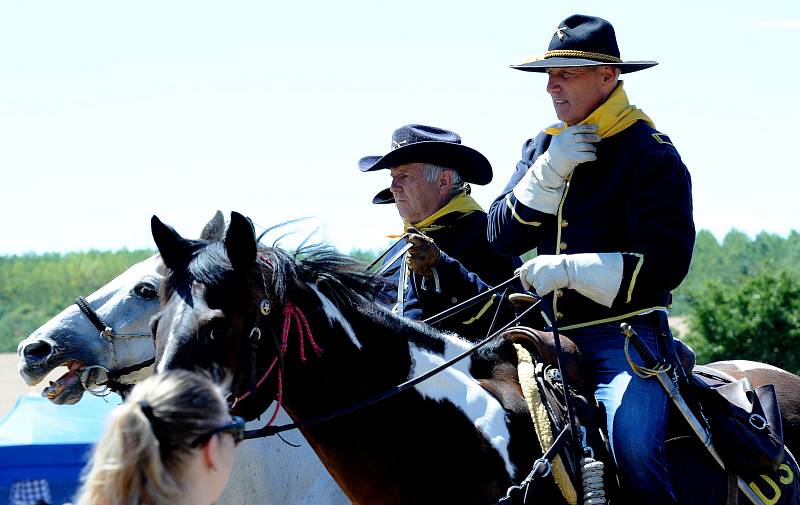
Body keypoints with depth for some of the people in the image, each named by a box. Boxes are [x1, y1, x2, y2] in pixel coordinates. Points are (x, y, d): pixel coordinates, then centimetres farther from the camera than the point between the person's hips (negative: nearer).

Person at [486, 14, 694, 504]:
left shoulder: (652, 154, -5)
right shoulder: (544, 147, 14)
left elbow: (666, 264, -13)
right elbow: (504, 235, 5)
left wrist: (569, 269, -20)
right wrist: (551, 170, -9)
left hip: (625, 332, -6)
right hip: (551, 331, 6)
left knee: (632, 447, -29)